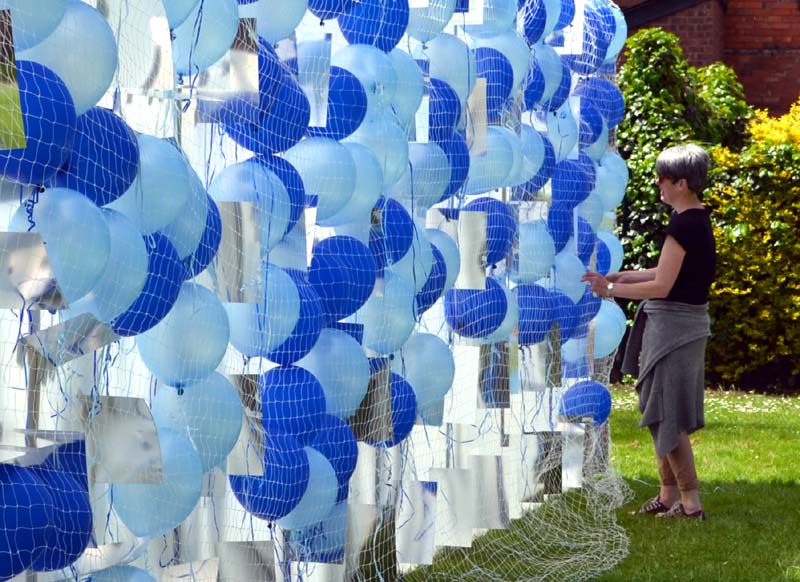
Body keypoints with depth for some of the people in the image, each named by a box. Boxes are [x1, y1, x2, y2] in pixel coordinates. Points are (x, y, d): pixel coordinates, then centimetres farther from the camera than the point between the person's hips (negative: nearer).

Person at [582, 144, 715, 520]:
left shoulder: (684, 225, -20)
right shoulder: (697, 220, 10)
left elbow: (661, 285, -21)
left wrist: (612, 290, -11)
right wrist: (618, 277, 12)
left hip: (674, 324, -10)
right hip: (685, 323, 10)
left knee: (668, 416, -5)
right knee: (663, 413, 16)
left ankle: (690, 502, -2)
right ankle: (668, 496, 22)